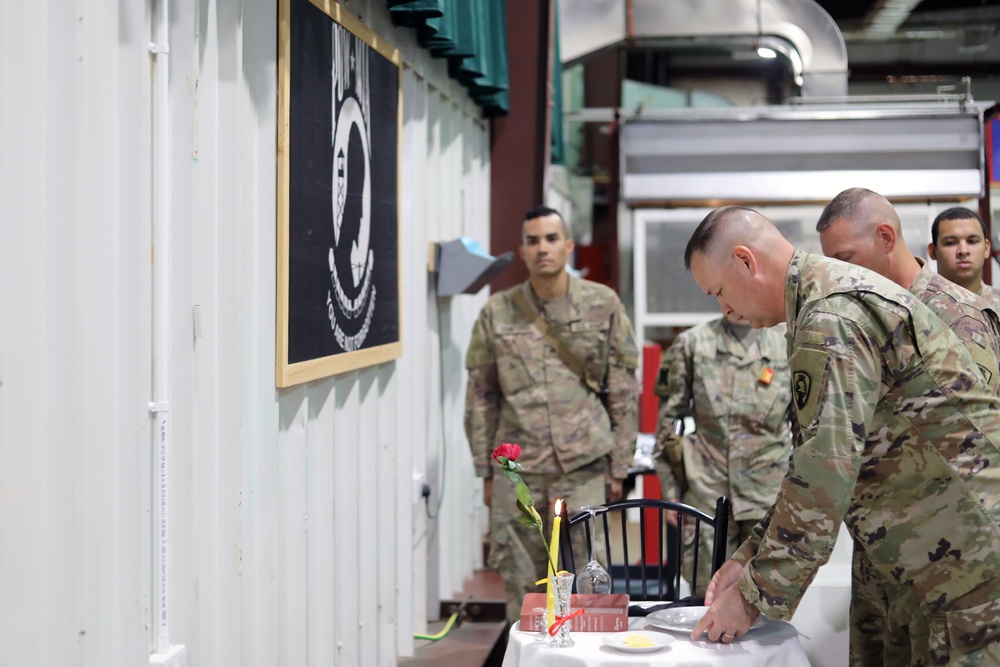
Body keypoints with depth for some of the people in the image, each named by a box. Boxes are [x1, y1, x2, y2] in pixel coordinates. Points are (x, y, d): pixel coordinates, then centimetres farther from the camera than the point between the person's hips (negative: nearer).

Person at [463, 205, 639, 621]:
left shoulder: (603, 305, 3)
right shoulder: (496, 313, 5)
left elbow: (624, 391, 6)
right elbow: (480, 396, 10)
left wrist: (620, 466, 3)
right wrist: (485, 471, 7)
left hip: (583, 466, -1)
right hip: (517, 469, 1)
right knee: (519, 580, 5)